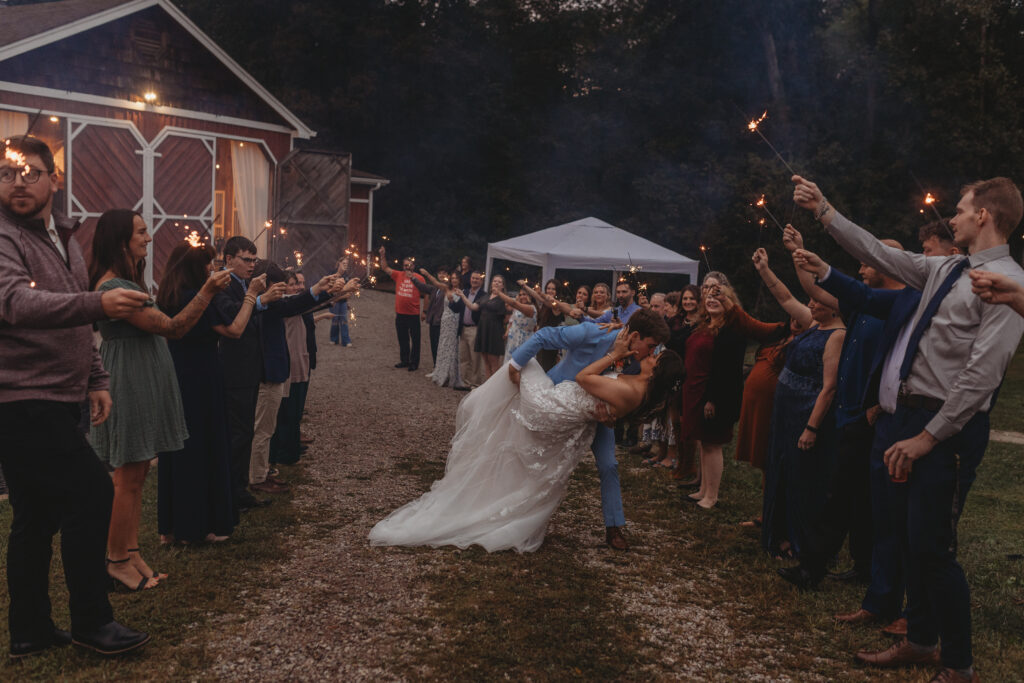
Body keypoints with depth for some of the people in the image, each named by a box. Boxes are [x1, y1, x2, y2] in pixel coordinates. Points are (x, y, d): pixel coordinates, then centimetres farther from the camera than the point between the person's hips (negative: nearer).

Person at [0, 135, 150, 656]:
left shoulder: (63, 239, 17)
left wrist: (96, 380, 15)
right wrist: (97, 303, -44)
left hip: (54, 401, 9)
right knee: (92, 493, -12)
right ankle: (90, 621, 2)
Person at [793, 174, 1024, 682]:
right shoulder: (945, 271, 12)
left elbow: (982, 375, -19)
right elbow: (879, 254, 18)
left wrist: (927, 438, -18)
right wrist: (823, 211, 17)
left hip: (949, 426, -8)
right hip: (911, 414, 8)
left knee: (933, 548, -5)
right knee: (914, 539, 16)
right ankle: (921, 642, 33)